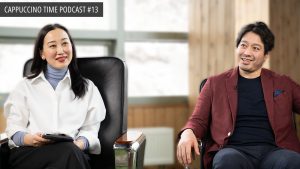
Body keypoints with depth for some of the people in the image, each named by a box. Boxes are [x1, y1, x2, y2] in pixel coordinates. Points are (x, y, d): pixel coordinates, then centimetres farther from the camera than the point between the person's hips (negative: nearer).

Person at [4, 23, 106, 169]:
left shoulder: (87, 88, 20)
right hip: (28, 152, -1)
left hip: (72, 152, 1)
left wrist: (79, 144, -15)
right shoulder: (26, 86, 19)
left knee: (72, 150, -37)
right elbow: (14, 127, 8)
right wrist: (30, 139, -15)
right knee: (68, 151, -34)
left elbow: (90, 129, 9)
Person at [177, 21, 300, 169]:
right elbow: (198, 120, 13)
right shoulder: (215, 83, 17)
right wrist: (188, 133, -9)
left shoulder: (283, 84, 21)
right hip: (233, 150, -1)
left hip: (273, 150, 2)